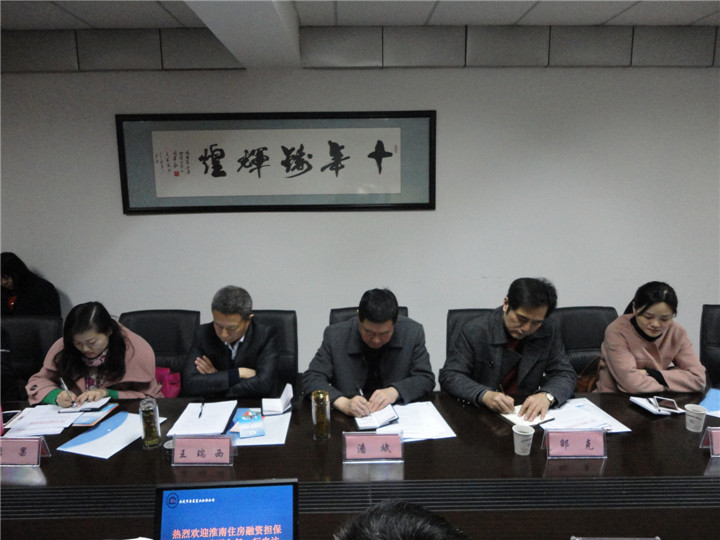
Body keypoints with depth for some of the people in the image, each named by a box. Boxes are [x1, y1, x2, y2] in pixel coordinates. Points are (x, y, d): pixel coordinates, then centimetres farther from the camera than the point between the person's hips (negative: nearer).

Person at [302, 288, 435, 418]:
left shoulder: (413, 332, -7)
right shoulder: (335, 335, -9)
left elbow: (426, 378, -4)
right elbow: (311, 379, -11)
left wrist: (395, 391, -23)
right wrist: (343, 403, -29)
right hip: (349, 418, 0)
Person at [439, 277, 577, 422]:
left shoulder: (549, 331, -1)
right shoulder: (474, 330, -12)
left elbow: (566, 375, 1)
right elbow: (449, 376, -12)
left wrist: (547, 396, -22)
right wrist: (485, 395, -30)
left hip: (526, 414, 3)